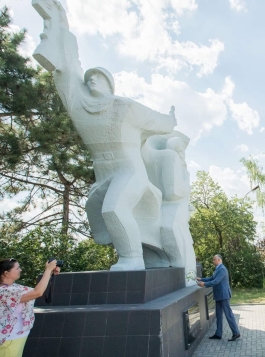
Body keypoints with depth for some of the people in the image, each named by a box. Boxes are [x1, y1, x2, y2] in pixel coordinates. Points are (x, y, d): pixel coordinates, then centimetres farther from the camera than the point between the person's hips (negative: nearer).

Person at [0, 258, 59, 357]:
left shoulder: (13, 287, 3)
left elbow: (34, 291, 8)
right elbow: (38, 292, -34)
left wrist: (51, 273, -4)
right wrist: (48, 270, -23)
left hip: (17, 337, 9)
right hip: (9, 340, -9)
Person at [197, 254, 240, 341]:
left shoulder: (222, 269, -18)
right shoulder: (218, 269, 15)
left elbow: (216, 281, -24)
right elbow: (211, 279, 19)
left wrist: (204, 284, -19)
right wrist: (201, 279, 11)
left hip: (223, 295, -10)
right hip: (219, 296, 10)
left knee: (228, 314, -2)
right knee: (218, 315, 12)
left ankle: (236, 333, 9)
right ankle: (218, 334, 18)